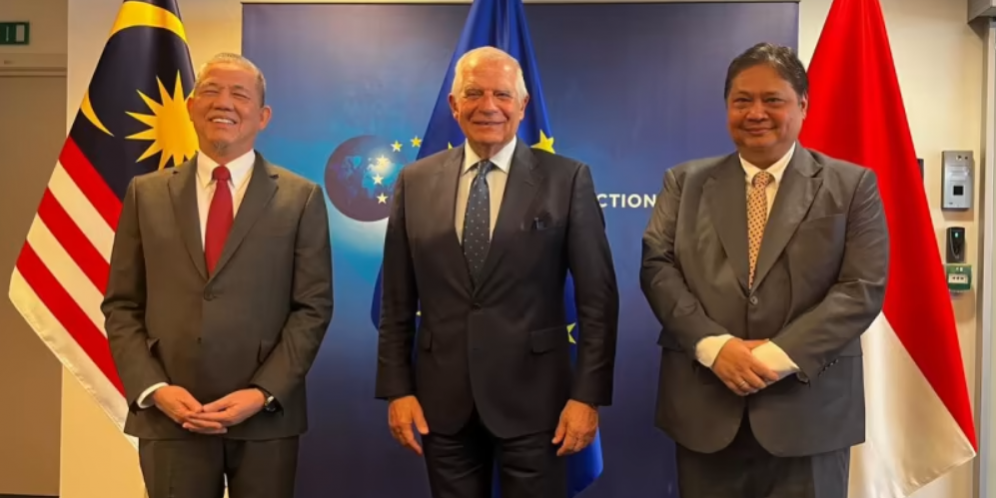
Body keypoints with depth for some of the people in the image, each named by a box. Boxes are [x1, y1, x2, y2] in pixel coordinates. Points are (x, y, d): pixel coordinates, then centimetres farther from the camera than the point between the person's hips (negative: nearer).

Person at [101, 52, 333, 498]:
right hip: (169, 418, 2)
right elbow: (121, 307, 6)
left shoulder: (300, 198, 1)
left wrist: (263, 392, -11)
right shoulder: (146, 194, 7)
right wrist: (154, 388, -7)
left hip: (266, 418, -1)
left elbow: (313, 307, -3)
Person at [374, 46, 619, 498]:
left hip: (533, 397, -2)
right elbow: (397, 300, 6)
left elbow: (598, 297, -4)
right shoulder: (415, 182, 4)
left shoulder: (567, 179, -4)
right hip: (441, 399, 3)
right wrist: (397, 389, 2)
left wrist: (588, 394, -7)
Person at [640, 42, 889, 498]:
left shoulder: (853, 185, 3)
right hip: (704, 408, 2)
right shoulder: (684, 182, 8)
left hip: (809, 412, -1)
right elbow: (657, 267, -1)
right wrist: (714, 346, -15)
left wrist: (780, 355, -16)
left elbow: (864, 288, -5)